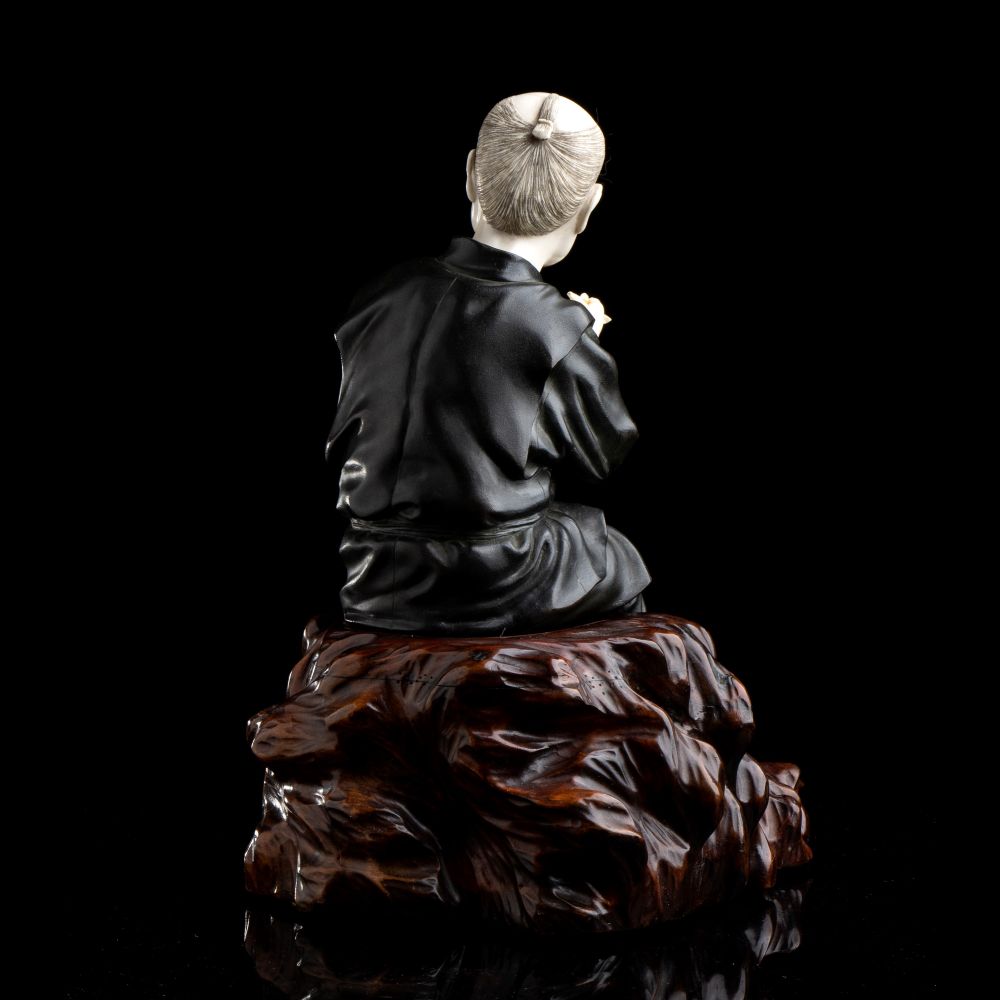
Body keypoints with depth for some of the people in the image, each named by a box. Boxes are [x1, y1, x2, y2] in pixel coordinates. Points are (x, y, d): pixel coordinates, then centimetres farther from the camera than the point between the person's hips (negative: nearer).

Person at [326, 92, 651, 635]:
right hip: (500, 592, -5)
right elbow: (603, 452, 0)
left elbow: (343, 440, 10)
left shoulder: (385, 294, -2)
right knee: (621, 567, 27)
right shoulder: (555, 329, -17)